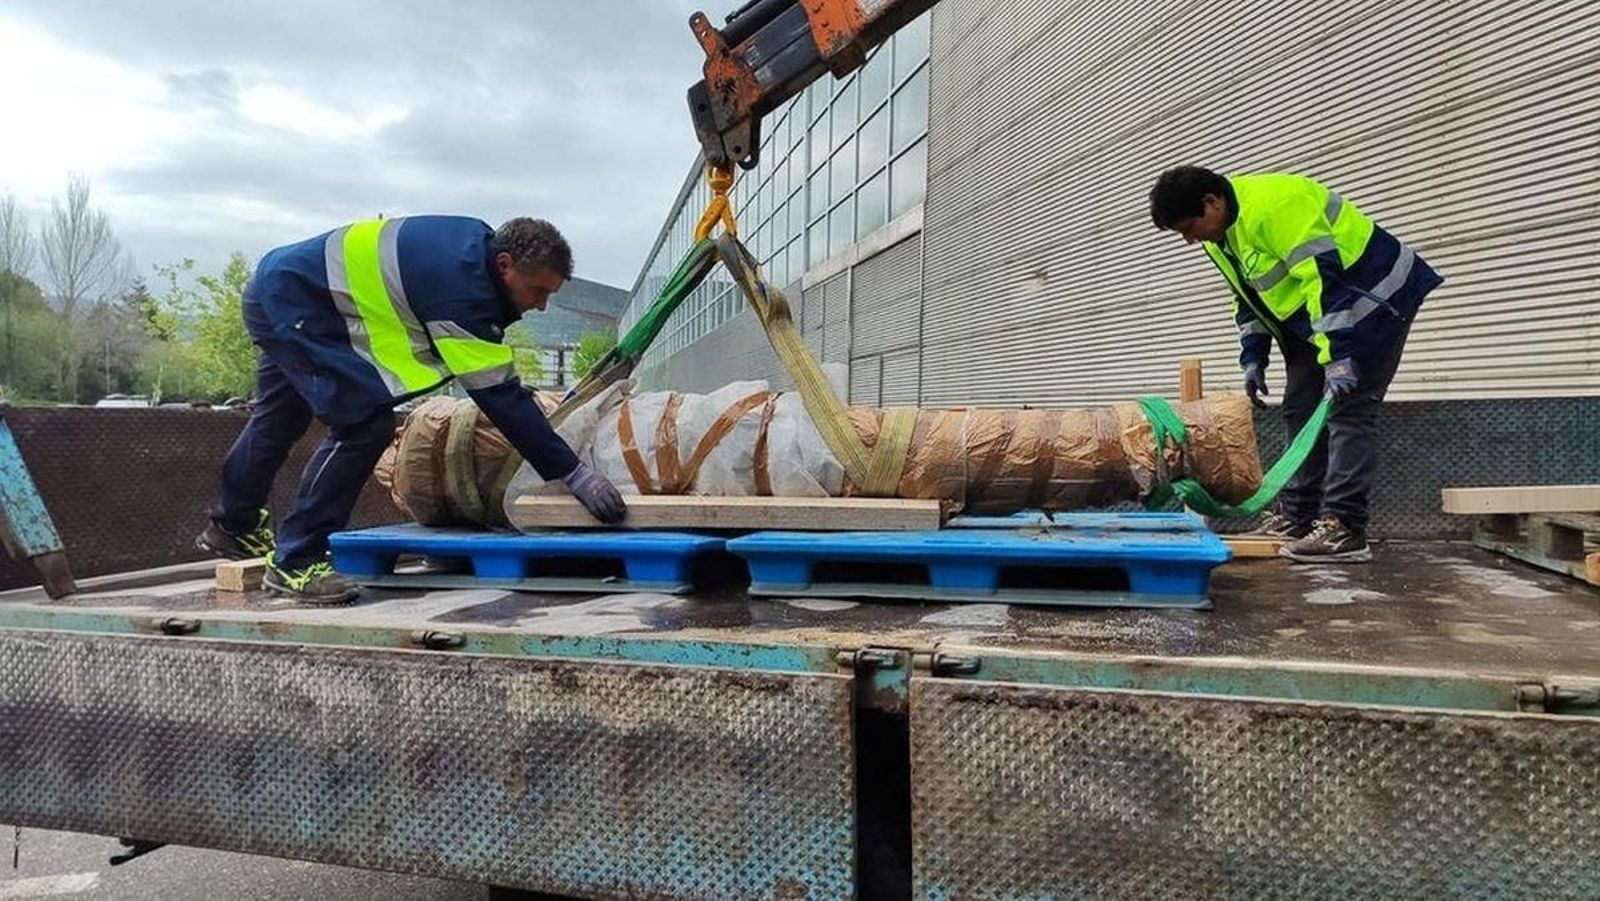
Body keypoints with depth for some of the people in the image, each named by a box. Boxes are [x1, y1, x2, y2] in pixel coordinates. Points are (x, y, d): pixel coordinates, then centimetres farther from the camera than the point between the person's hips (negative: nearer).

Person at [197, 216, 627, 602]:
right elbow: (499, 395, -33)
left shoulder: (479, 241, -6)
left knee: (281, 419, 27)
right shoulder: (461, 286, -33)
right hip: (291, 303, -10)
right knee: (365, 424, -19)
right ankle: (293, 563, -6)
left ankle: (234, 525, 52)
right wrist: (574, 474, -31)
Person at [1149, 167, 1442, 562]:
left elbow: (1327, 278, -33)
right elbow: (1248, 295, 15)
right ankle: (1297, 515, 15)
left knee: (1349, 410, -16)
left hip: (1371, 299, -10)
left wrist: (1337, 357, -35)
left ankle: (1343, 526, -17)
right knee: (1300, 410, 8)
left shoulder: (1273, 205, -28)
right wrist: (1253, 357, 7)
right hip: (1312, 316, 10)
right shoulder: (1220, 233, 3)